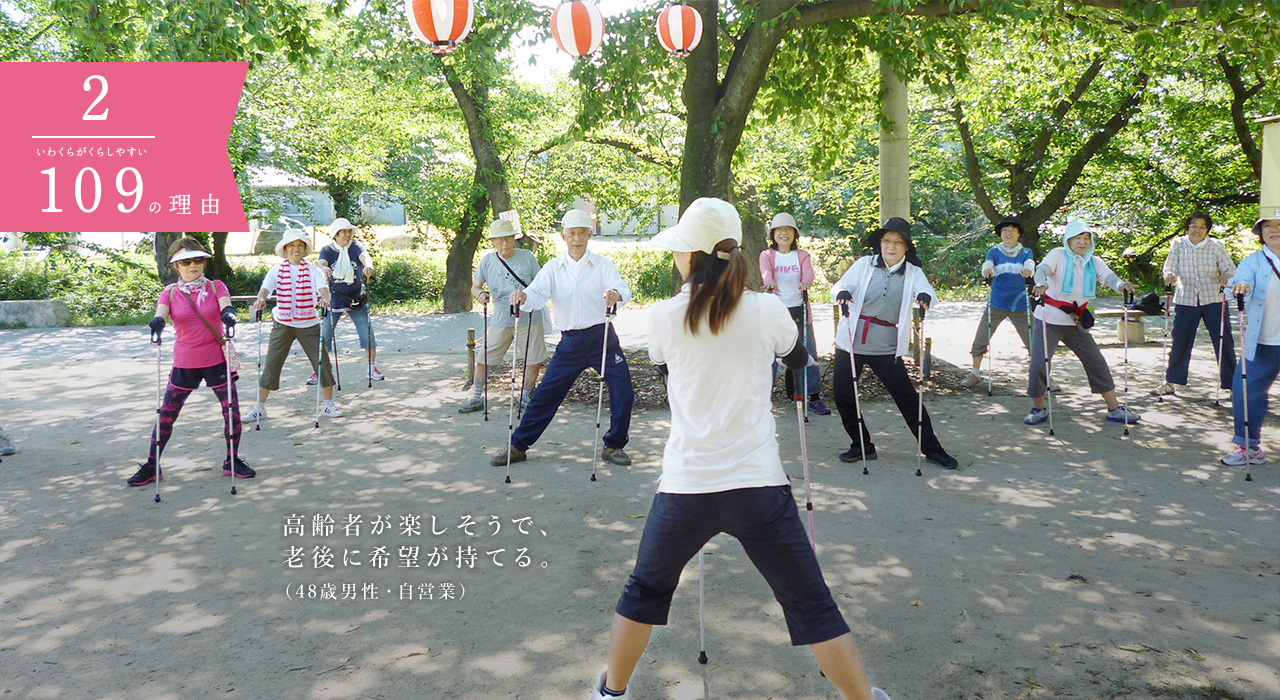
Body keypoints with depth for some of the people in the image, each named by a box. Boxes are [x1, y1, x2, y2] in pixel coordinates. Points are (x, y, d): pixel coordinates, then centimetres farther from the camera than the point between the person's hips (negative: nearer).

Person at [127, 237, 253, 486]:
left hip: (216, 360, 0)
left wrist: (229, 314, -41)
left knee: (232, 411, -2)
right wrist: (158, 323, -40)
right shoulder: (170, 293, 3)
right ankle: (151, 466, 15)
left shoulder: (216, 286, 2)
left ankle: (232, 461, 16)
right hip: (184, 363, 0)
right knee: (166, 414, 2)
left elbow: (226, 307, -16)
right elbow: (161, 314, -15)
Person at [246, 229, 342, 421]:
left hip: (309, 324, 0)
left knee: (322, 362, -3)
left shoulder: (313, 270, 2)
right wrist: (260, 299, -35)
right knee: (271, 364, 1)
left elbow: (323, 288, -14)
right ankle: (260, 407, 13)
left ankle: (328, 404, 13)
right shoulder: (276, 271, 3)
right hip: (282, 324, 0)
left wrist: (325, 298, -38)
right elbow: (265, 288, -12)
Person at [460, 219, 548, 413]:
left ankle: (526, 398, 22)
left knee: (534, 361, 1)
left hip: (529, 318, -1)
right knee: (482, 359, 1)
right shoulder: (487, 261, 3)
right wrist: (480, 294, -18)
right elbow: (475, 286, 6)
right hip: (501, 319, 1)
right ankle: (476, 399, 16)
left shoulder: (527, 257, -1)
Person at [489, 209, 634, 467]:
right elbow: (537, 295, -7)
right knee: (546, 394, 2)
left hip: (602, 337, -1)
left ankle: (613, 446, 13)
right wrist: (522, 297, -32)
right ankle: (517, 446, 13)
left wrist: (615, 294, -40)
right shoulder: (553, 268, 6)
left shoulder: (603, 265, 1)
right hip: (570, 342, 1)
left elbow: (623, 289, -15)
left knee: (623, 392, -7)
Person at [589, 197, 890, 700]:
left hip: (685, 487, 1)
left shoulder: (663, 316, -4)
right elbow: (800, 361, 17)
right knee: (812, 606, 9)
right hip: (758, 485, -1)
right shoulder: (768, 310, -4)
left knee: (645, 590, 23)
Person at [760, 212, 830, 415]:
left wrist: (805, 282, -33)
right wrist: (769, 282, -37)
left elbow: (808, 272, -9)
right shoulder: (767, 255, 9)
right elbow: (765, 270, -13)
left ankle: (815, 398, 4)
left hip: (799, 309, 1)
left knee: (808, 352, -2)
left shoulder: (802, 255, 11)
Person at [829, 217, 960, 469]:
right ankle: (862, 446, 22)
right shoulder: (865, 264, 3)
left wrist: (925, 296, -39)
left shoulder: (913, 273, 3)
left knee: (908, 398, 0)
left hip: (886, 348, -1)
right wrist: (842, 292, -32)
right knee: (843, 396, 2)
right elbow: (840, 285, -7)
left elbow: (928, 292, -14)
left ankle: (932, 449, 14)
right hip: (851, 344, 1)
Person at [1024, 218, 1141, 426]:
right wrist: (1041, 282, -48)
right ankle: (1038, 409, 10)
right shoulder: (1058, 255, -5)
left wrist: (1121, 284, -35)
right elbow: (1043, 268, -24)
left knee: (1097, 362, 6)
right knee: (1038, 365, -11)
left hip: (1076, 323, 5)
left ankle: (1114, 409, 17)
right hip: (1048, 320, -4)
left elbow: (1108, 276, -10)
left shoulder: (1094, 262, 7)